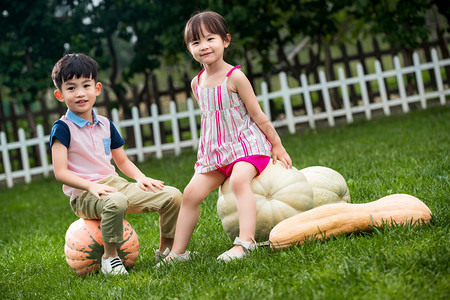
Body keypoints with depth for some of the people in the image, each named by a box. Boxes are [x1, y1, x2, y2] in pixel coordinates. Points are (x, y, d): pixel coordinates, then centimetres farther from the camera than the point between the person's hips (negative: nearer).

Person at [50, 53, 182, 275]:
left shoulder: (105, 125, 14)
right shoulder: (62, 128, -6)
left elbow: (122, 161, 22)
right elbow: (60, 172, -12)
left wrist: (140, 178, 2)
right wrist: (92, 186, -24)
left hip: (115, 184, 6)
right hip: (84, 196, -6)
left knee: (173, 196, -7)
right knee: (115, 201, -42)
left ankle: (165, 249, 11)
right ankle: (109, 257, -22)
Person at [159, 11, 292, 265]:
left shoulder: (234, 77, -12)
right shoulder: (197, 83, 7)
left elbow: (257, 115, -7)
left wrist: (277, 144, -3)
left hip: (246, 143, -6)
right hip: (215, 150, 6)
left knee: (239, 180, -34)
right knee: (191, 193, -4)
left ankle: (246, 241, -41)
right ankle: (178, 252, 2)